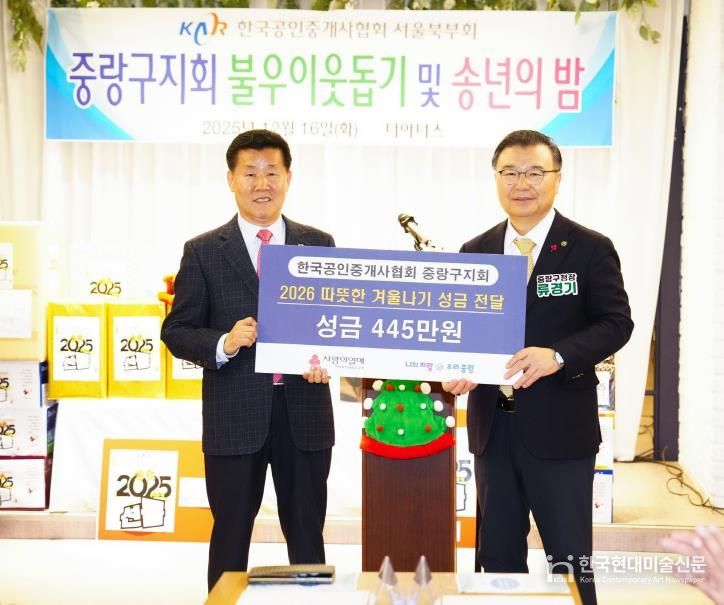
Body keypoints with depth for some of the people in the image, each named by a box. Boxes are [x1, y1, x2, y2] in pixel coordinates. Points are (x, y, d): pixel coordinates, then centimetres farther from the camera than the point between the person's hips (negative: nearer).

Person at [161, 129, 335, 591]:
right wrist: (224, 343, -19)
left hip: (305, 412, 2)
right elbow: (177, 331, 0)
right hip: (234, 415, -1)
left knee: (307, 534, 11)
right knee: (231, 535, 9)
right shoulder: (203, 251, 1)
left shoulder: (319, 244, 7)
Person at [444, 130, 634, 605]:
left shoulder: (590, 249, -4)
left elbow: (616, 323, -9)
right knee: (498, 556, 15)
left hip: (559, 426, -4)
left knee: (569, 559, 4)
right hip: (492, 426, 4)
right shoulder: (474, 252, 9)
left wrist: (558, 355, -26)